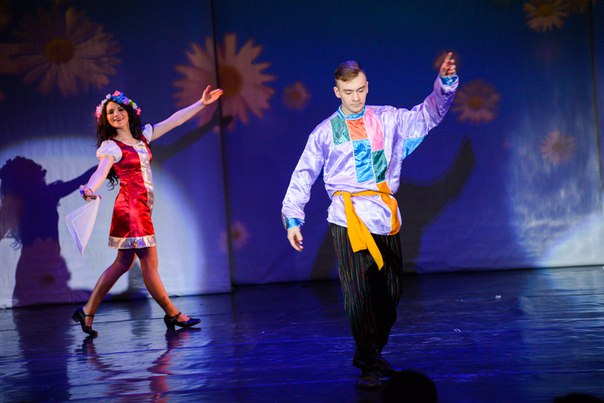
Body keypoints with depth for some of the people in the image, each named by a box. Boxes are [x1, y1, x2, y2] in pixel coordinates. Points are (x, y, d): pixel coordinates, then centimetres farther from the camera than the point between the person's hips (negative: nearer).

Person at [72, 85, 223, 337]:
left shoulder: (142, 136, 13)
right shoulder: (111, 147, -8)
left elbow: (174, 120, 18)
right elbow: (101, 171, -25)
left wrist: (201, 103, 20)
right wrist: (90, 189, -47)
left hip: (140, 209, 8)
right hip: (130, 207, -8)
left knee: (123, 263, 11)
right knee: (150, 264, -1)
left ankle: (87, 312, 16)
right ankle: (173, 315, 7)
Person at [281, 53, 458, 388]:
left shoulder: (387, 119, 10)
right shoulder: (325, 132, 5)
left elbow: (428, 114, 8)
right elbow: (303, 176, 5)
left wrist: (445, 82, -7)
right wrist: (293, 218, 0)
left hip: (386, 219, 3)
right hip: (349, 220, -3)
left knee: (390, 293, 8)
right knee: (359, 295, -6)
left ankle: (373, 355, 26)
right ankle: (368, 365, 5)